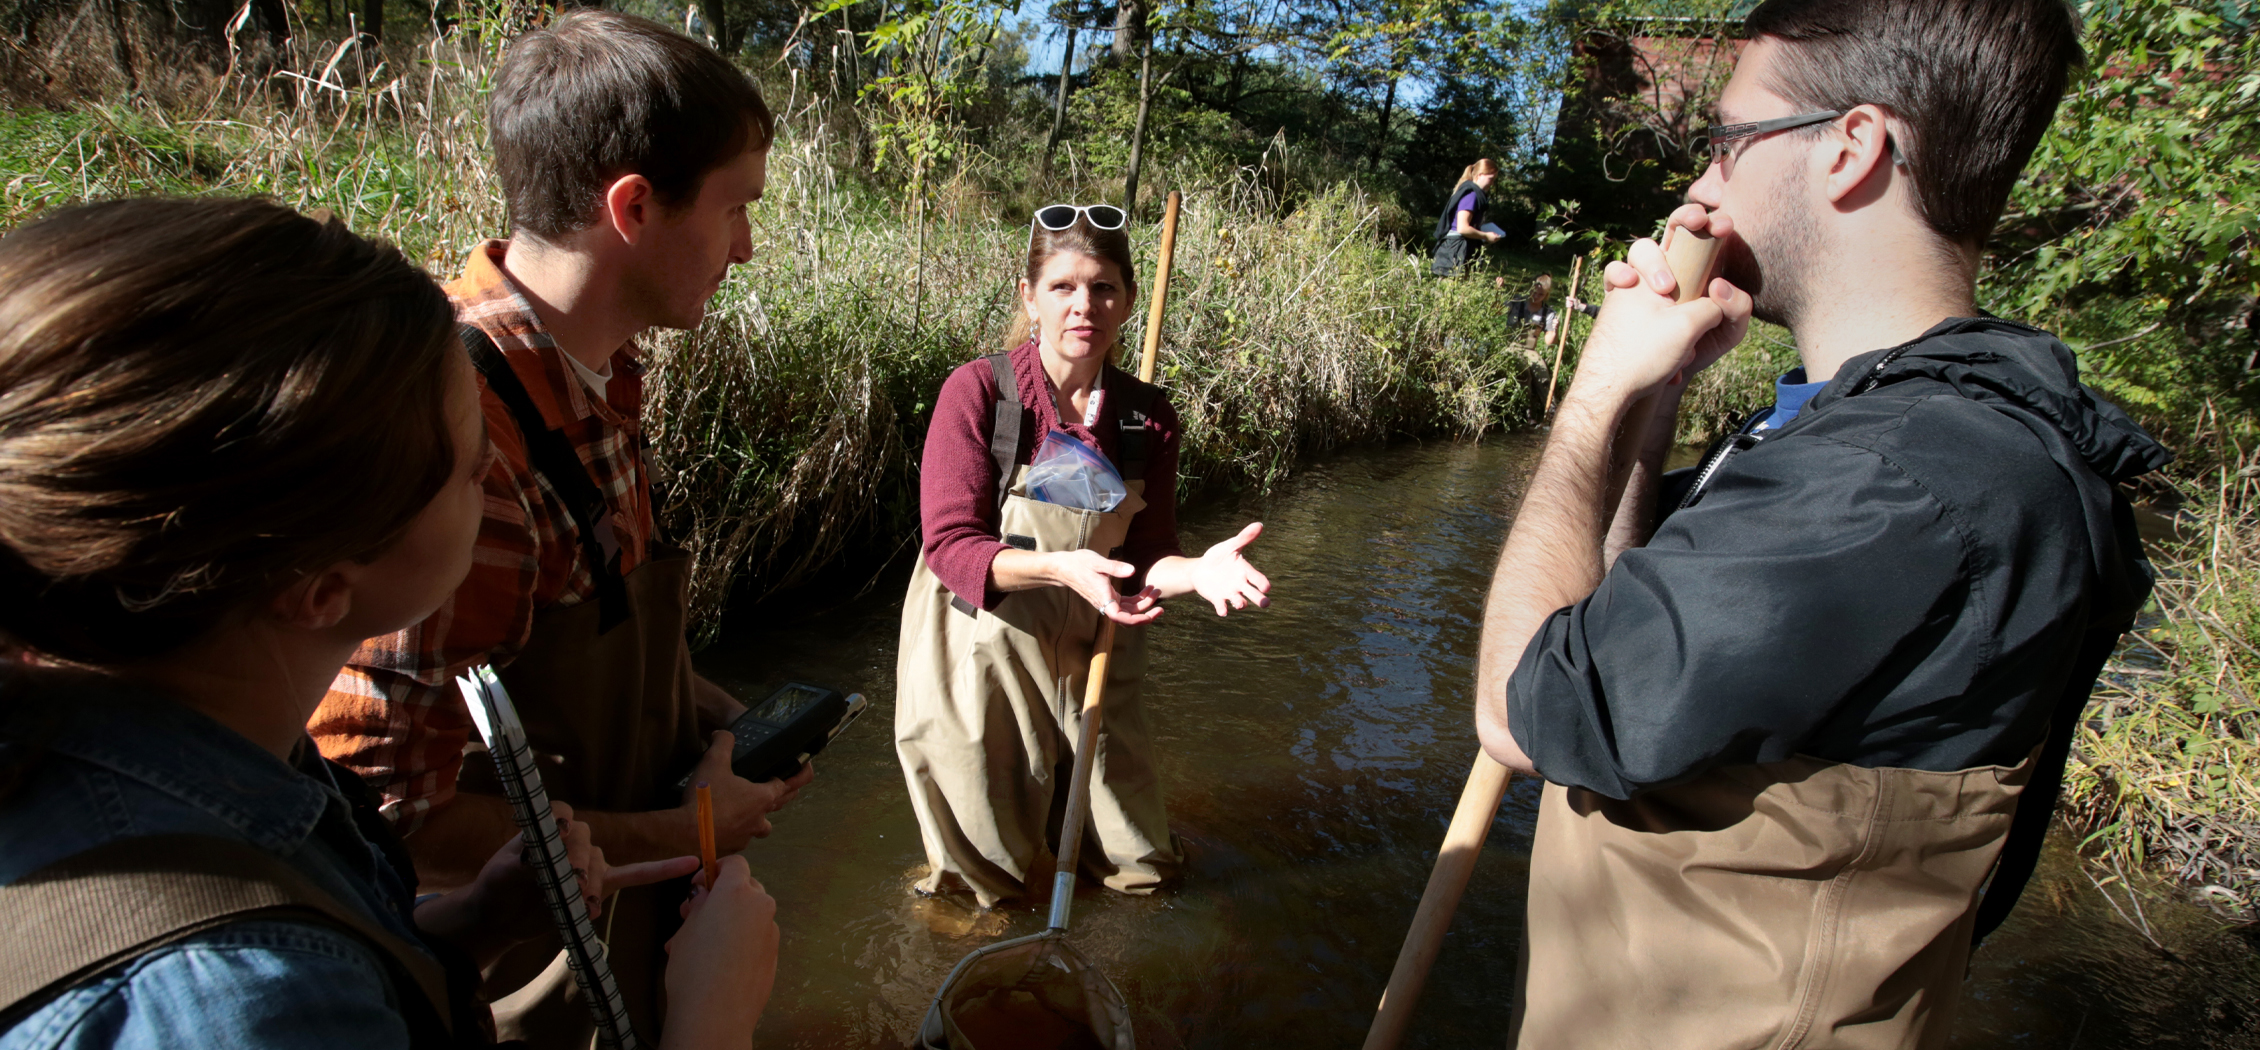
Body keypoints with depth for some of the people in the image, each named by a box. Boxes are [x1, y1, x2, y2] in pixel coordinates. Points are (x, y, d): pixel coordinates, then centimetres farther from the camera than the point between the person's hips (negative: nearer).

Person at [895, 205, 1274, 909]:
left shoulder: (1148, 419, -8)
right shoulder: (977, 391, -18)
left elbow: (1143, 558, -4)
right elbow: (951, 546, -21)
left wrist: (1199, 570, -26)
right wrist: (1059, 566, -37)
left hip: (1086, 652, 4)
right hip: (978, 655, -3)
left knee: (1138, 865, 21)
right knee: (986, 876, 19)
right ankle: (978, 881, 52)